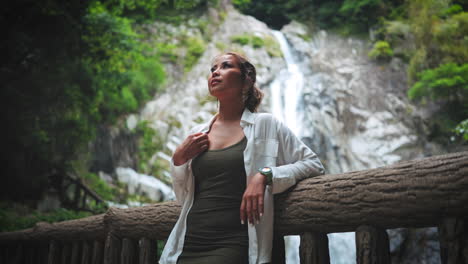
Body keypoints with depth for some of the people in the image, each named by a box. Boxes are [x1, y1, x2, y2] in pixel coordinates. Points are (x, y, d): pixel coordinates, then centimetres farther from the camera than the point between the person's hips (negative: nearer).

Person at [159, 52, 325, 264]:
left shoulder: (265, 124, 0)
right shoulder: (197, 134, 11)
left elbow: (314, 165, -1)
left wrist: (265, 175, -14)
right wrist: (178, 159, 1)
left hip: (233, 245, -4)